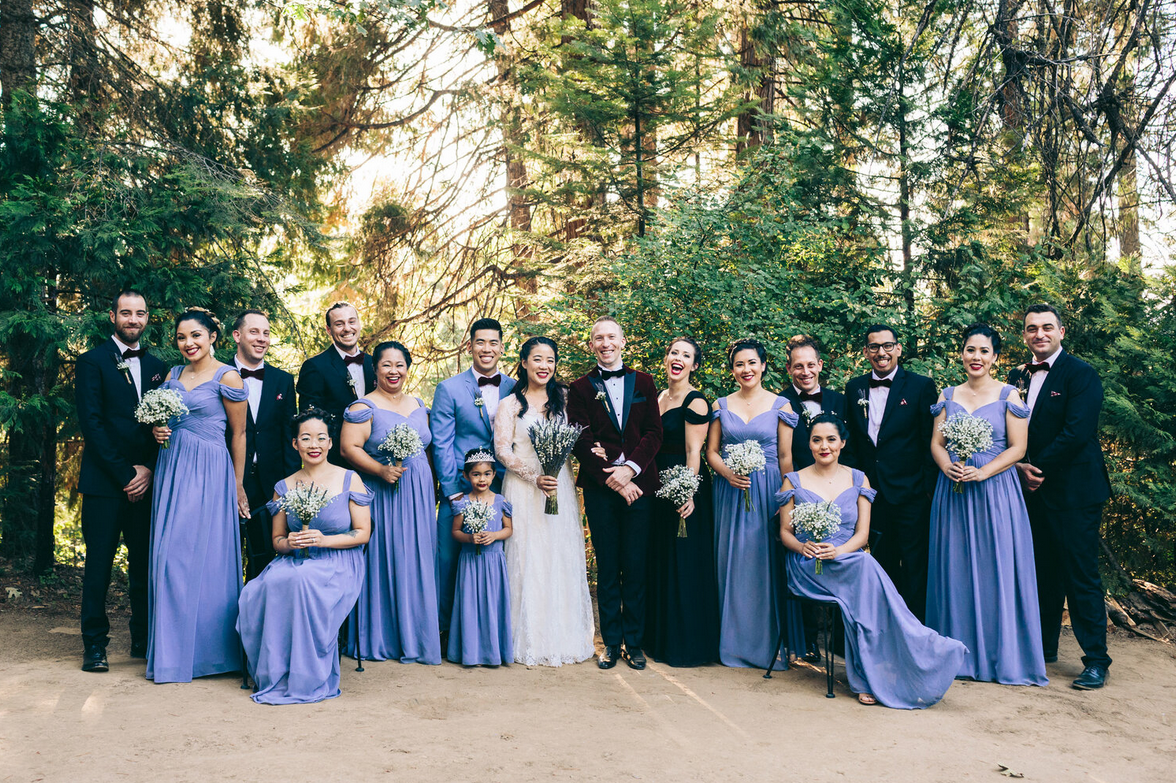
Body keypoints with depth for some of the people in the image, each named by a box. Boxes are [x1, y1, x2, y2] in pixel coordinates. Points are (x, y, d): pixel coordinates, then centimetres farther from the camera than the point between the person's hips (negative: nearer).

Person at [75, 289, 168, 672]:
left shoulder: (156, 366, 14)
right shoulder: (93, 361, 1)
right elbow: (91, 423, -6)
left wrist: (149, 469, -4)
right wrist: (124, 475, -10)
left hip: (146, 482, 4)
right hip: (105, 481, -3)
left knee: (145, 564, 5)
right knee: (98, 565, 1)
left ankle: (144, 639, 15)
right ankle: (94, 644, 10)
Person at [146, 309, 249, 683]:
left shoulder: (227, 377, -6)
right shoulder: (173, 374, 13)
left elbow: (238, 434, -3)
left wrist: (237, 485, 0)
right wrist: (156, 431, -1)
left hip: (208, 474, -6)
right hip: (172, 470, 6)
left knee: (203, 556, -5)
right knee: (168, 557, 5)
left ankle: (207, 649, 6)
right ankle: (172, 649, 15)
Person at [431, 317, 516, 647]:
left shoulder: (514, 389, 7)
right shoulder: (449, 389, 0)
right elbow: (441, 444, -3)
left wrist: (505, 479, -2)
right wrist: (454, 492, -8)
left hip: (501, 490, 2)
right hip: (460, 489, -2)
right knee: (450, 559, 2)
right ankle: (447, 629, 17)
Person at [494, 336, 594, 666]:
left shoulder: (564, 398, 11)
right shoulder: (510, 404, 1)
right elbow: (502, 450, -5)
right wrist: (535, 477, -15)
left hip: (560, 486, 3)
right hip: (524, 488, -3)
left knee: (562, 560, 4)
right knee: (528, 561, -2)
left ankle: (563, 637, 15)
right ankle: (531, 640, 7)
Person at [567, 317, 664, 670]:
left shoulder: (644, 382, 11)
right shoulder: (581, 388, 6)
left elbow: (654, 433, 3)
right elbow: (582, 442, -2)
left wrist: (630, 468, -11)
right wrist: (613, 479, -11)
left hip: (639, 485, 1)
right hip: (599, 488, -1)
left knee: (636, 568, 4)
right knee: (607, 568, 5)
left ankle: (634, 641, 14)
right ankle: (611, 641, 14)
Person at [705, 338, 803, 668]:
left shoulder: (780, 405, 2)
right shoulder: (721, 405, 7)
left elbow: (786, 457, 1)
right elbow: (711, 452, 7)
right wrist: (727, 473, -12)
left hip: (769, 491, -2)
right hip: (730, 492, 2)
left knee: (767, 562, 0)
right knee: (733, 562, 4)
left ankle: (770, 641, 12)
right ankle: (736, 642, 15)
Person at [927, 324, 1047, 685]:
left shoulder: (1008, 395, 0)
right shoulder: (948, 396, 10)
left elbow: (1017, 448, -5)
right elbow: (936, 443, 8)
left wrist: (982, 472, -17)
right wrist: (947, 467, -12)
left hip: (995, 491, -3)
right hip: (953, 492, 3)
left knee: (997, 569, -1)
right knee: (955, 569, 5)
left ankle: (1002, 655, 10)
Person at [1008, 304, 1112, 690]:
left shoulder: (1080, 373, -7)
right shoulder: (1017, 377, 12)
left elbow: (1076, 433, -16)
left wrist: (1038, 469, -12)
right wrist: (1020, 466, -5)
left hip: (1073, 491, -6)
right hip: (1032, 488, 6)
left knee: (1081, 576, -3)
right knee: (1043, 573, 13)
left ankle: (1096, 660, 5)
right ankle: (1043, 647, 24)